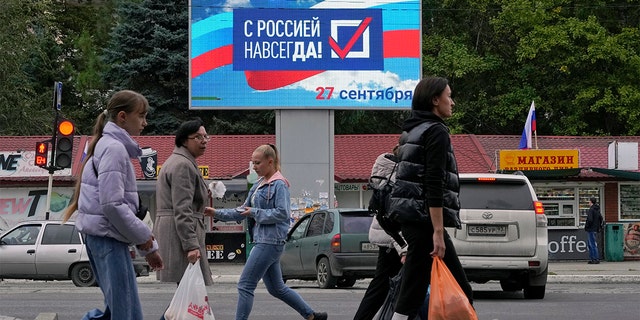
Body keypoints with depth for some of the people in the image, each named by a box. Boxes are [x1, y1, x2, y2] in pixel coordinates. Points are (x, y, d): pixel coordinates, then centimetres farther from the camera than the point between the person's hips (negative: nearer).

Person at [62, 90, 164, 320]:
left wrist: (148, 247, 21)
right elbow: (112, 204, -21)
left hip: (101, 236, 10)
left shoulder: (113, 146, 19)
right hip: (107, 236, -10)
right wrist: (143, 237, -9)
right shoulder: (114, 148, -13)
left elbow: (126, 204, 23)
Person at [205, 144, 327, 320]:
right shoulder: (258, 185, 15)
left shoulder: (279, 185, -10)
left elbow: (282, 213, -18)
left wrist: (255, 212, -14)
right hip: (262, 240, 10)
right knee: (276, 288, 15)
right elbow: (242, 212, 19)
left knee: (245, 285, -9)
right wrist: (217, 213, 9)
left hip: (271, 241, -10)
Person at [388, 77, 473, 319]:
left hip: (409, 216, 10)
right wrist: (438, 232, -22)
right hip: (424, 220, -10)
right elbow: (434, 186, -19)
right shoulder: (436, 132, -10)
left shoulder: (412, 131, 19)